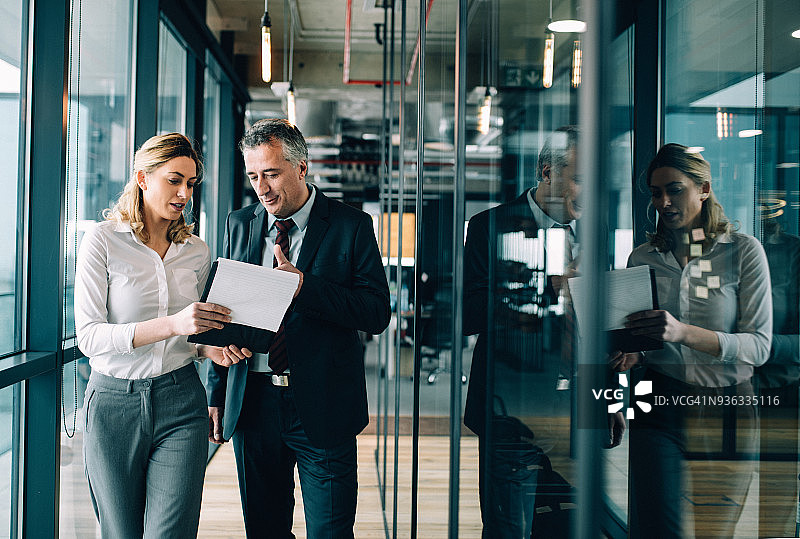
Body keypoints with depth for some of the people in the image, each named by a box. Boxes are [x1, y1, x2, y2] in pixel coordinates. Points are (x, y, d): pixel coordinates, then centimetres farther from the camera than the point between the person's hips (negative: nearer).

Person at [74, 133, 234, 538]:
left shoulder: (196, 251, 7)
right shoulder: (103, 240, -5)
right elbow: (88, 336, -15)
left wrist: (210, 347, -5)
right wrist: (171, 324, -26)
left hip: (181, 402, 2)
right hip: (113, 404, -2)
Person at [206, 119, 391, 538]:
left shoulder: (351, 226, -3)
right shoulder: (239, 224, 10)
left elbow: (377, 314, -10)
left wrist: (304, 285, -21)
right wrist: (217, 394, 8)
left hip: (322, 408, -3)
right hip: (252, 403, 4)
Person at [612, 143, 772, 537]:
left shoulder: (743, 250, -1)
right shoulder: (642, 258, 7)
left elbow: (759, 346, -11)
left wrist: (683, 332, -26)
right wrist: (630, 354, -9)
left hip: (727, 410, -1)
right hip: (660, 405, 1)